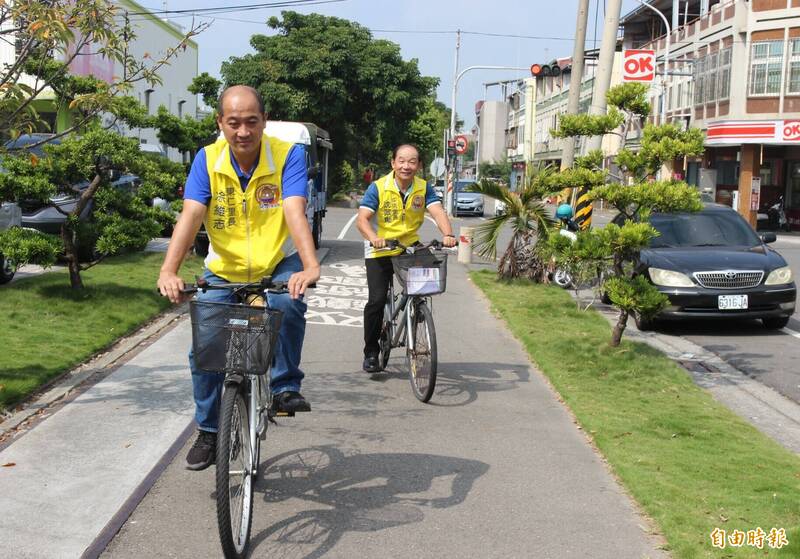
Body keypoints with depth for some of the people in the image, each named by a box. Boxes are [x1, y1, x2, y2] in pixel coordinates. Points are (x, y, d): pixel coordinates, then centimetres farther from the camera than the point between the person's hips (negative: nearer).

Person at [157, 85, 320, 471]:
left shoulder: (288, 155, -16)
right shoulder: (208, 159, -11)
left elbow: (295, 213, -29)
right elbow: (190, 216, -21)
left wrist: (310, 266, -46)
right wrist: (169, 270, -37)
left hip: (276, 266, -2)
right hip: (223, 271, 2)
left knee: (288, 305, -33)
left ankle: (285, 387, -10)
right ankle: (208, 432, 17)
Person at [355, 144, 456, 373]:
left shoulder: (424, 189, -3)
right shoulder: (378, 188, -11)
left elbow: (438, 212, -16)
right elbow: (362, 219, -20)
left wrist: (447, 234, -37)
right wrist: (373, 238, -41)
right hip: (380, 251, -3)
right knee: (377, 300, -12)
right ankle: (371, 352, 4)